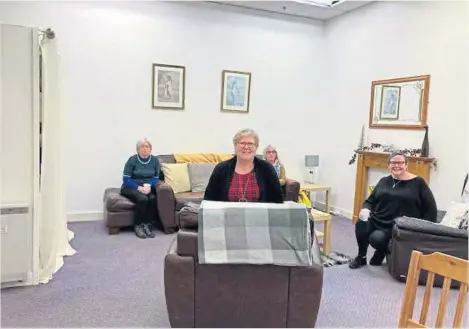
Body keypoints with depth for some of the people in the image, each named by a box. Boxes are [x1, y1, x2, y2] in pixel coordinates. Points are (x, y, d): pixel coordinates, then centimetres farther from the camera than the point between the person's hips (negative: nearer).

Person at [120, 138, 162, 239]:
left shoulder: (155, 160, 2)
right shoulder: (132, 160, -7)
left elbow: (156, 178, 4)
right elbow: (126, 179, -8)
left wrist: (148, 186, -17)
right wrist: (139, 188, -22)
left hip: (147, 187, 3)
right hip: (130, 187, -3)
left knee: (153, 198, -30)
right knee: (143, 199, -32)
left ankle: (147, 225, -18)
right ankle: (138, 226, -16)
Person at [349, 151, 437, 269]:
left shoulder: (418, 182, 1)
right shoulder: (384, 181, 13)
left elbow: (431, 208, 2)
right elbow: (370, 201, 15)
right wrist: (365, 209, -9)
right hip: (377, 220, 4)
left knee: (377, 238, -29)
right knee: (361, 223, -28)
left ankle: (382, 252, 11)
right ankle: (361, 257, -3)